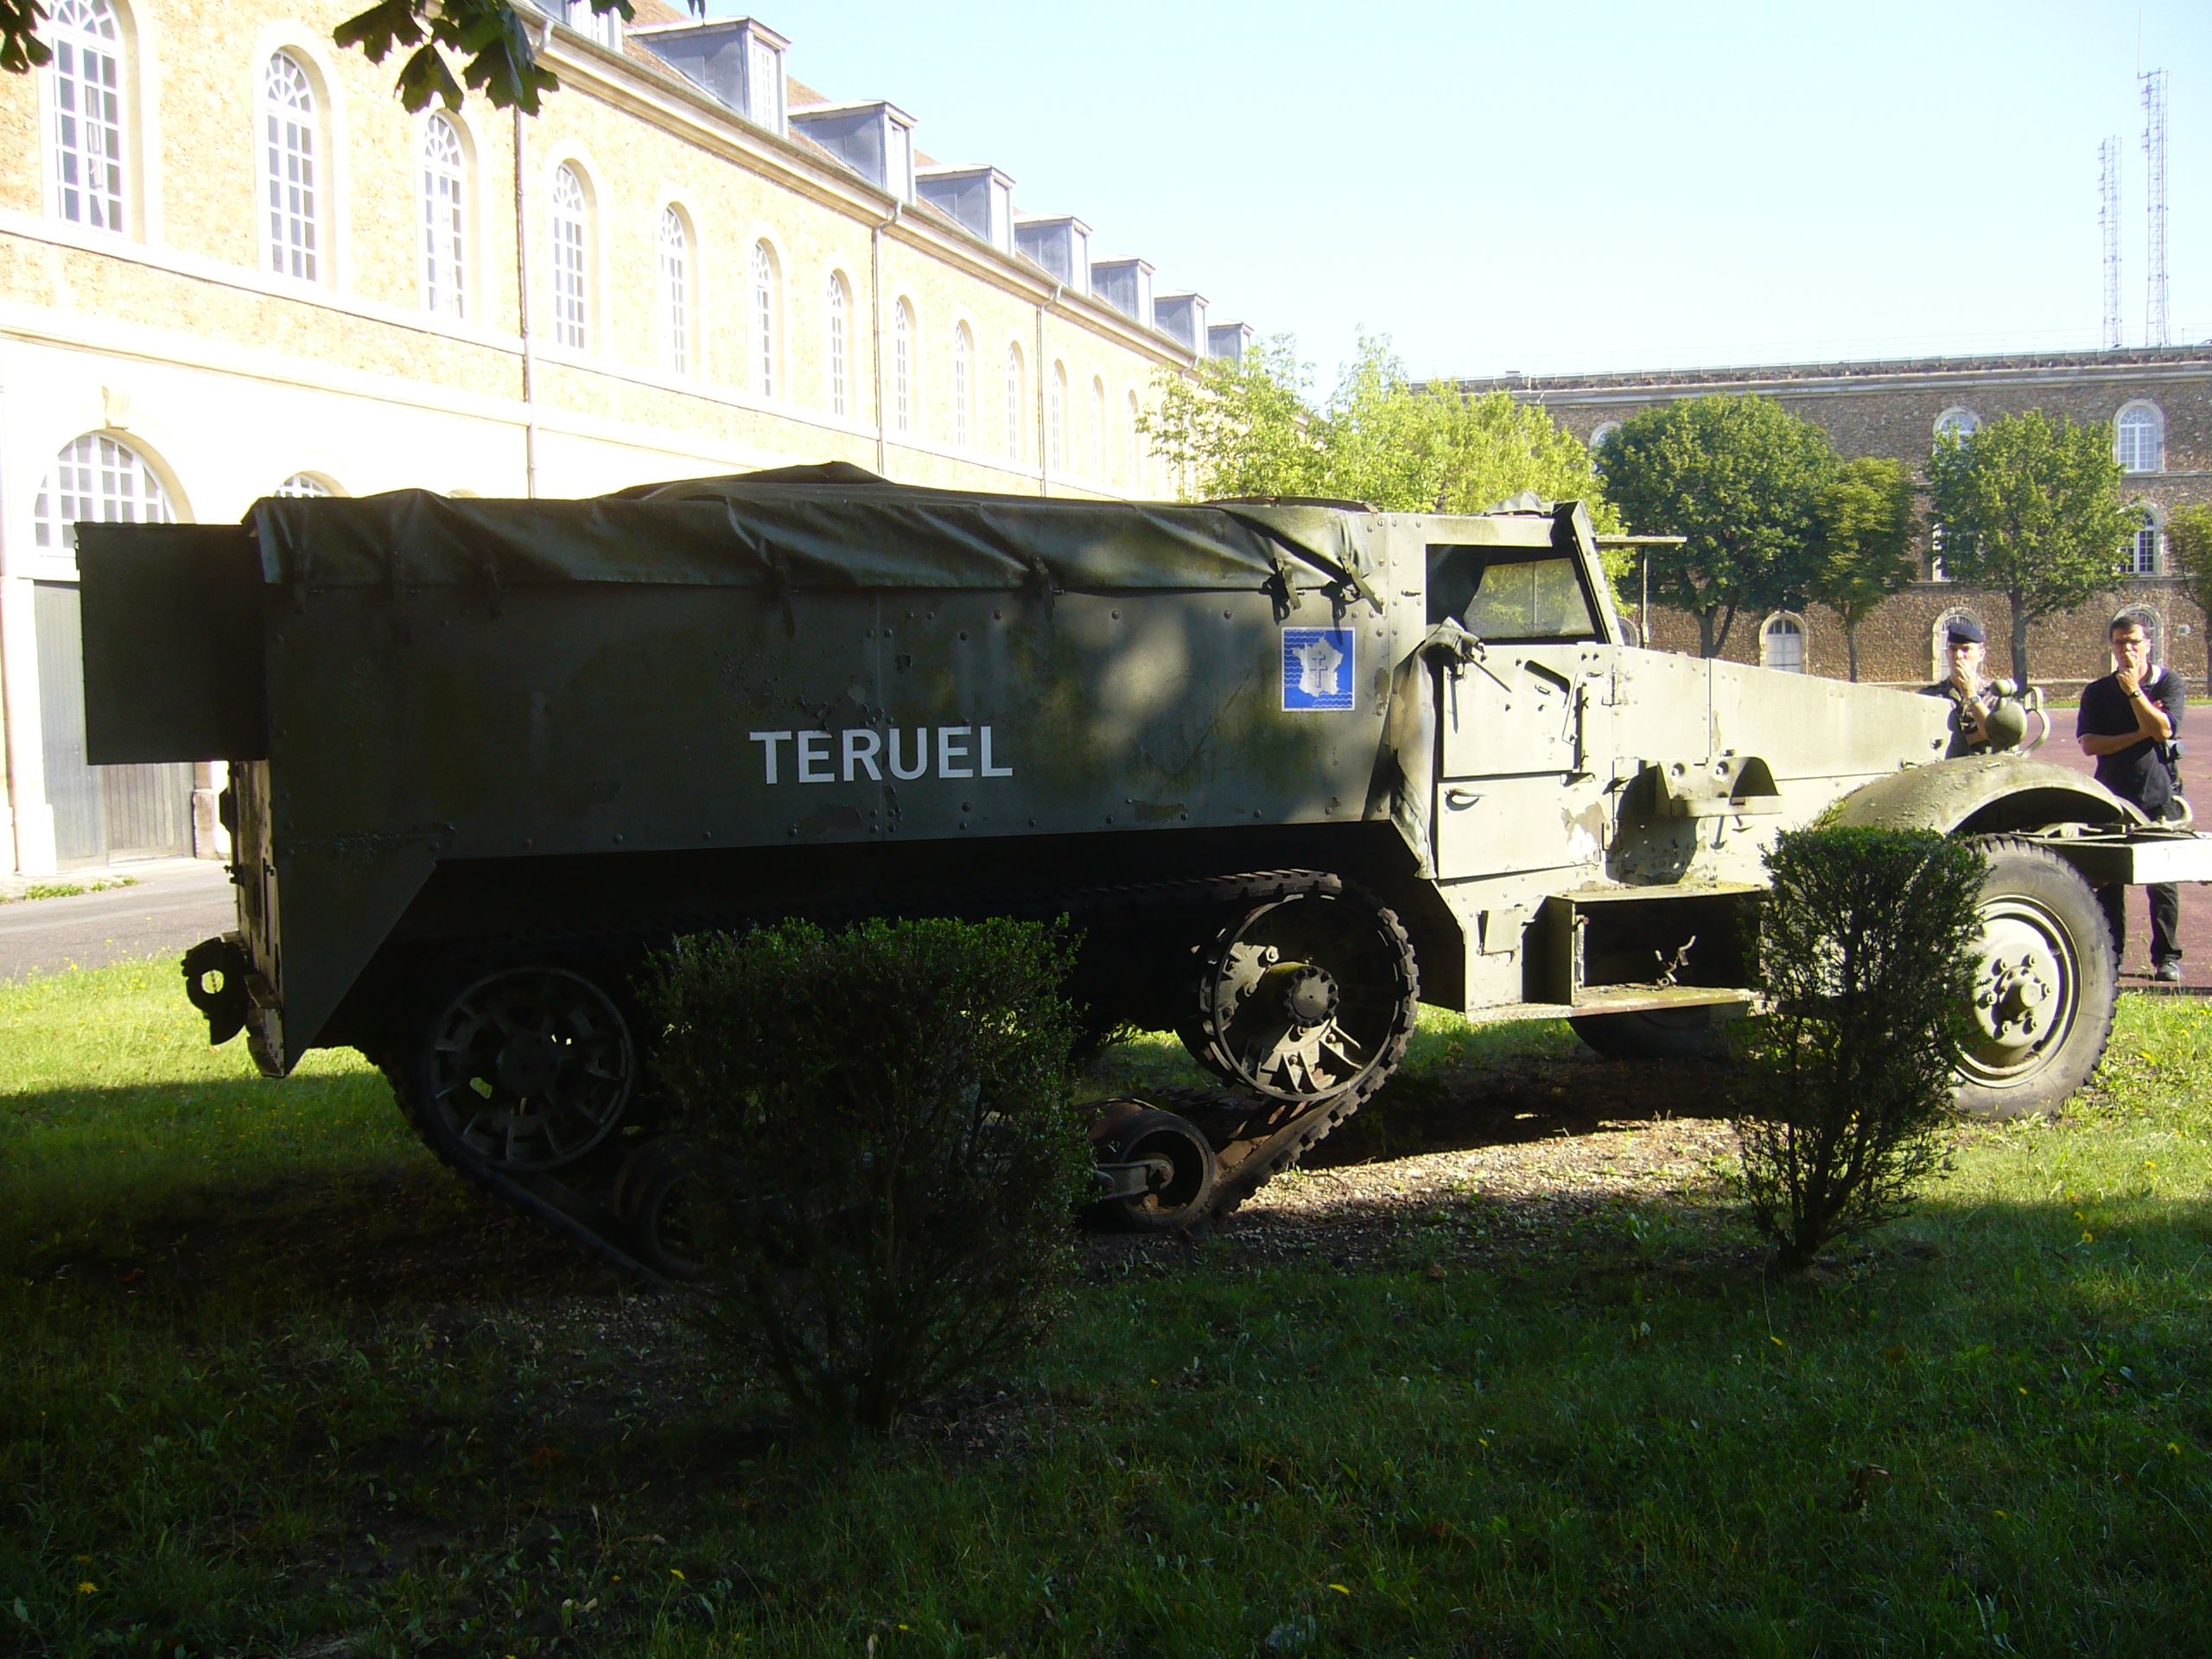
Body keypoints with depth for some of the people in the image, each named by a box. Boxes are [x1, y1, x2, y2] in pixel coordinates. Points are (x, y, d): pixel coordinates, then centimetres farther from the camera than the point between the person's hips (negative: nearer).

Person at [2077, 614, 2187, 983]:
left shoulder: (2169, 683, 1)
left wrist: (2133, 691, -15)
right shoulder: (2097, 692, 6)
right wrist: (2139, 734, -12)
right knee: (2108, 880, 1)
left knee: (2162, 880, 0)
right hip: (2112, 796, 2)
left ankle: (2166, 957, 8)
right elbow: (2089, 743, -6)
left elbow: (2163, 730, -14)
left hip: (2159, 796, -2)